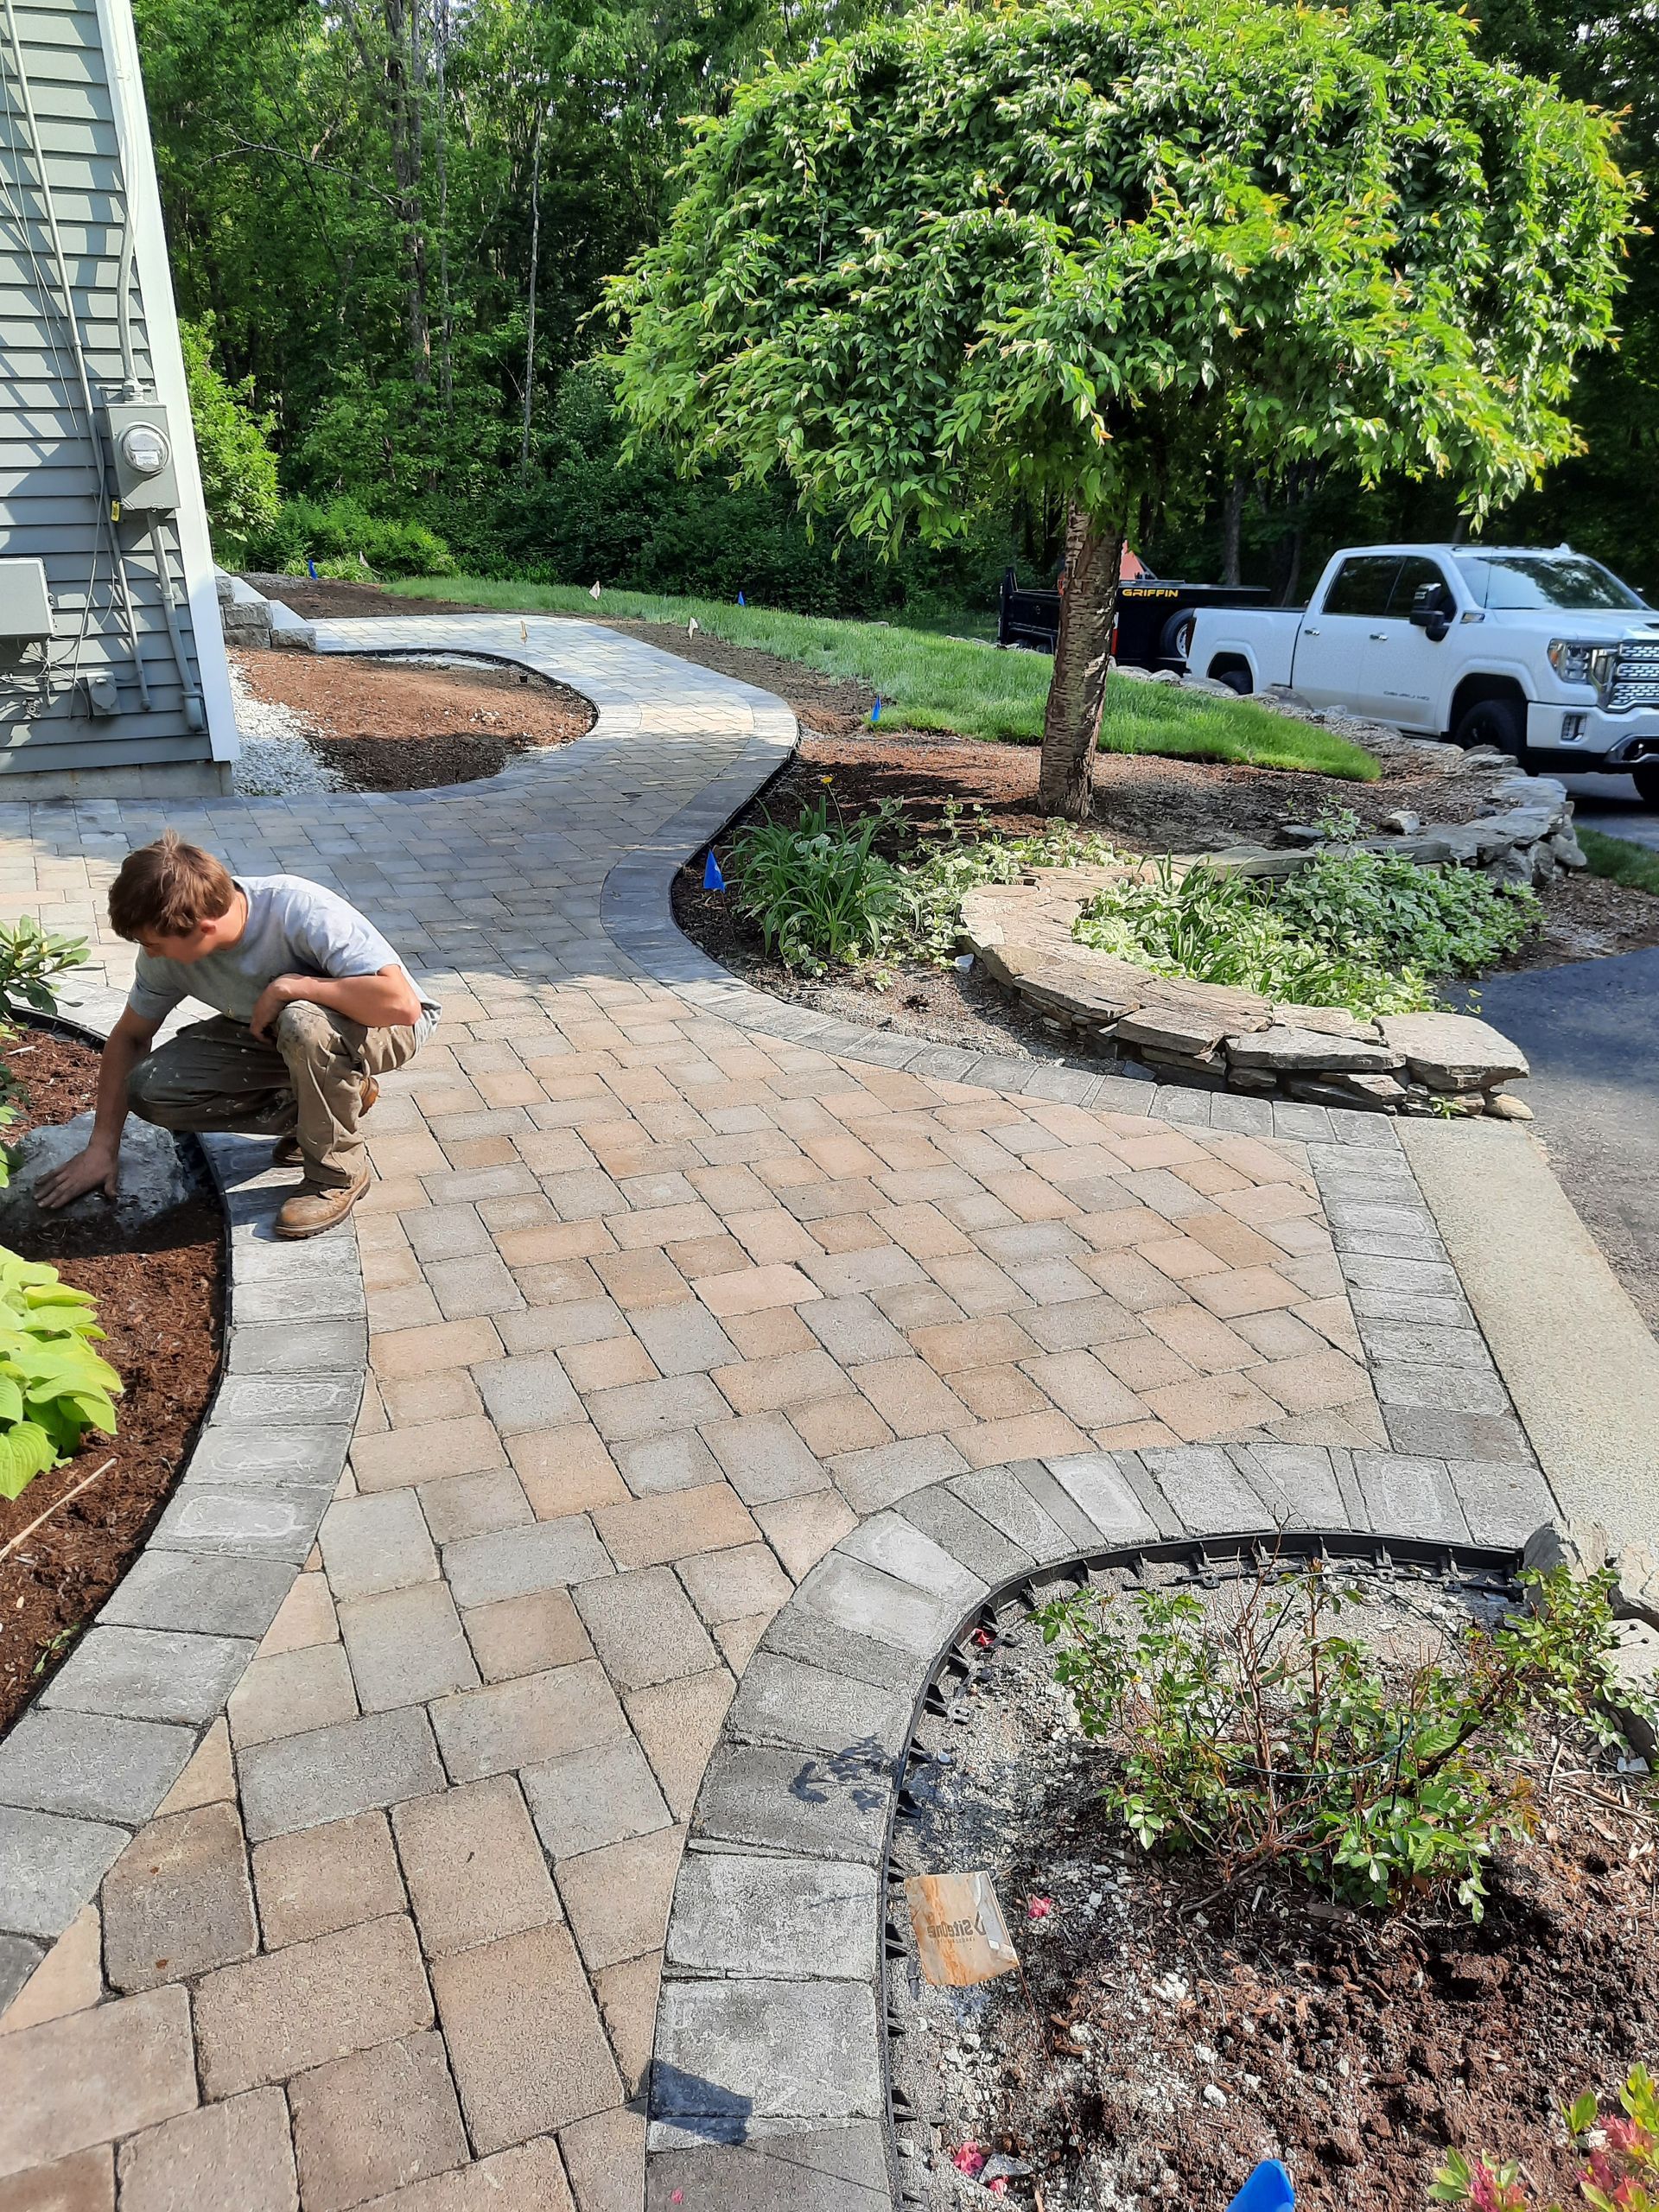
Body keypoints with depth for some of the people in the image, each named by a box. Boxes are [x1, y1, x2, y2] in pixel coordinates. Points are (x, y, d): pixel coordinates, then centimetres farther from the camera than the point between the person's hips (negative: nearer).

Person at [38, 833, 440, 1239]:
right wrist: (103, 1145, 2)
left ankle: (338, 1172, -14)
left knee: (302, 1024, -40)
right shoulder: (169, 950, -14)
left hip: (381, 1025, -6)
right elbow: (130, 1036, 2)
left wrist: (287, 986, -35)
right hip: (269, 1032, 7)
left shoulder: (302, 912, -34)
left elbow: (402, 1003, -43)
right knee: (150, 1089, -9)